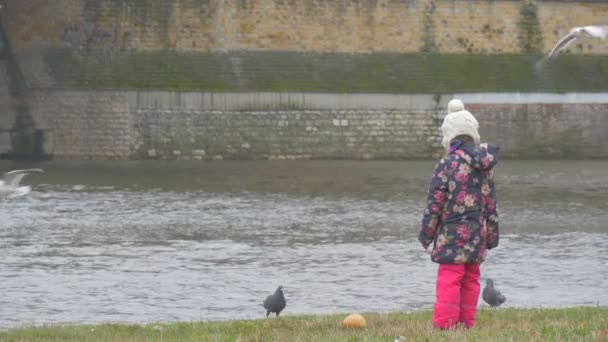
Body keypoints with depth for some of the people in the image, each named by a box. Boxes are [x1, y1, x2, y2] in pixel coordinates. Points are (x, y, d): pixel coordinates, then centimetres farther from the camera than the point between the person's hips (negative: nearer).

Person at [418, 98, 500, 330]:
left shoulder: (447, 165, -12)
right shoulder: (484, 167, 7)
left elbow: (435, 203, -9)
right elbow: (490, 202, 12)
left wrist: (426, 233, 1)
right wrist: (492, 234, 21)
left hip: (452, 233, -6)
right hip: (477, 231, 6)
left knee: (449, 279, -6)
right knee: (471, 279, 12)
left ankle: (445, 324, -8)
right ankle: (467, 322, 15)